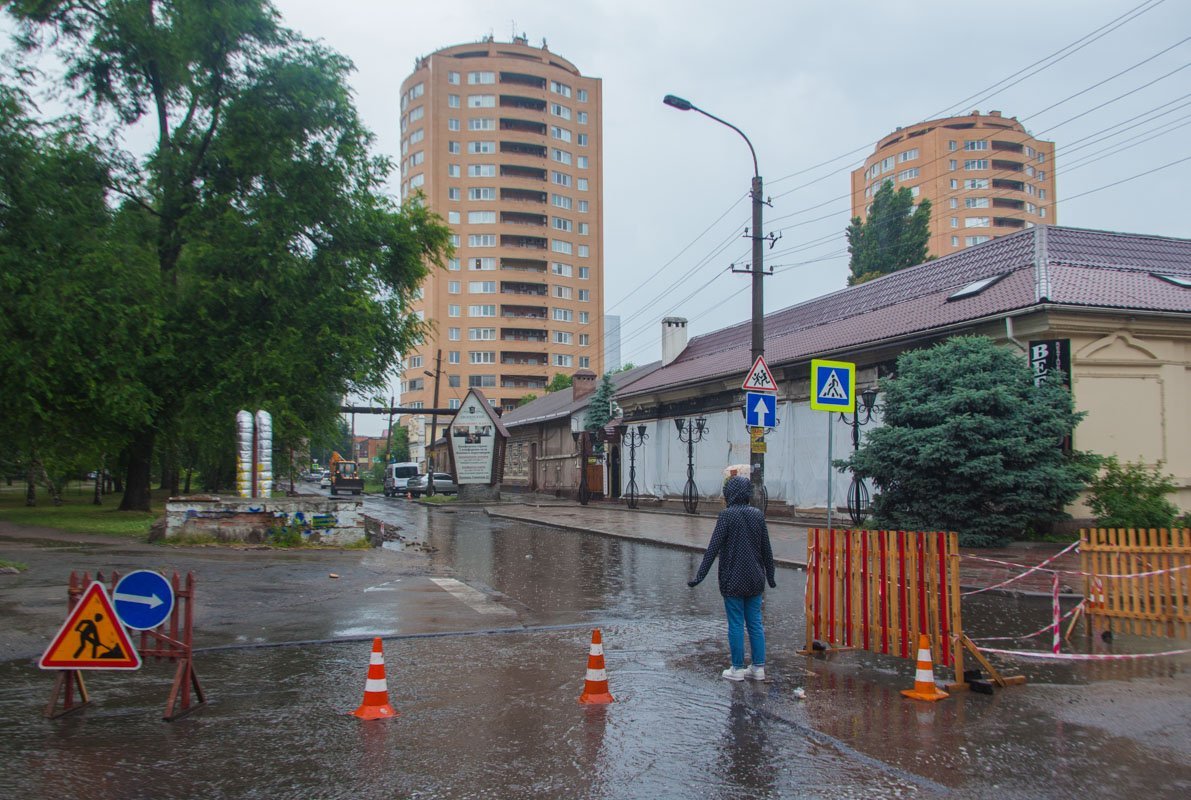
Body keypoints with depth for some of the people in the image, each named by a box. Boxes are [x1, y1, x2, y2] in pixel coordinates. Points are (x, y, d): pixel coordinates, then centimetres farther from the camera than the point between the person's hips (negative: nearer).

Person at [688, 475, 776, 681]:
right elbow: (767, 549, 8)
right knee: (755, 623, 11)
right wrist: (770, 577, 19)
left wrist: (700, 576, -12)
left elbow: (713, 548, -15)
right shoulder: (758, 515, 3)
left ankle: (737, 668, 10)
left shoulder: (727, 515, -11)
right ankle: (758, 667, 15)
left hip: (733, 581, -5)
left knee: (736, 624, 3)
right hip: (755, 580, 5)